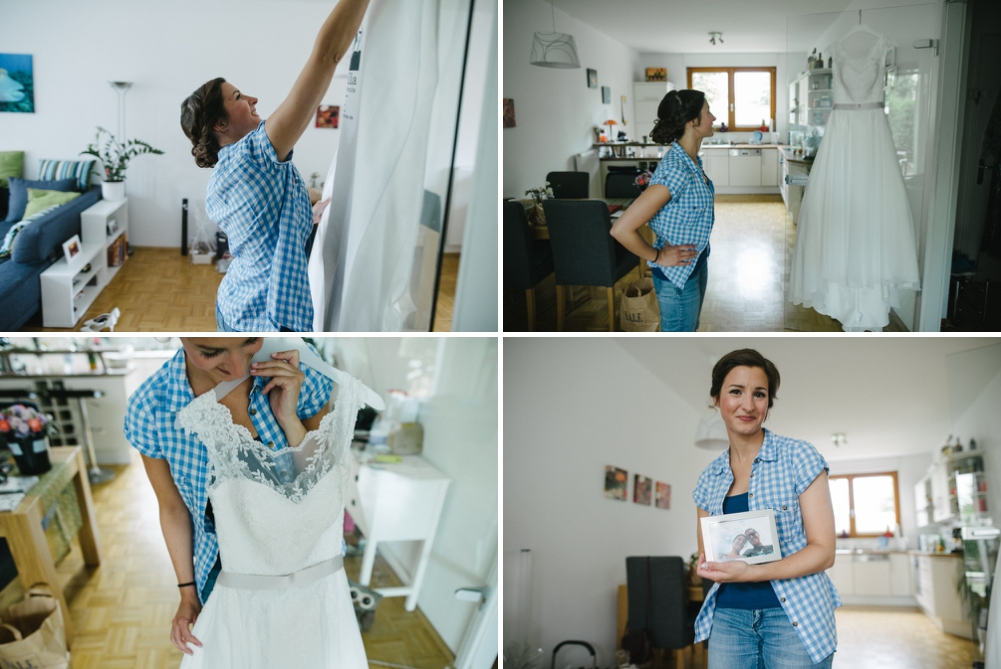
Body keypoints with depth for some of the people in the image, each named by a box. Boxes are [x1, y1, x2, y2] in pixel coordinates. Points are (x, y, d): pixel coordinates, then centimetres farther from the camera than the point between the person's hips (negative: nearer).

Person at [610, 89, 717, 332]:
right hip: (678, 274, -9)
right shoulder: (676, 170, -30)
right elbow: (622, 229, -33)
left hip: (696, 264, 9)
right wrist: (658, 257, -19)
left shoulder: (691, 159, 0)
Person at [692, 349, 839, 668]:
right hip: (727, 615, 3)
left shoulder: (798, 457, -4)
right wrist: (706, 564, -9)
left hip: (794, 616, -3)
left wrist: (751, 572, -20)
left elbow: (823, 551, -8)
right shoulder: (709, 478, 8)